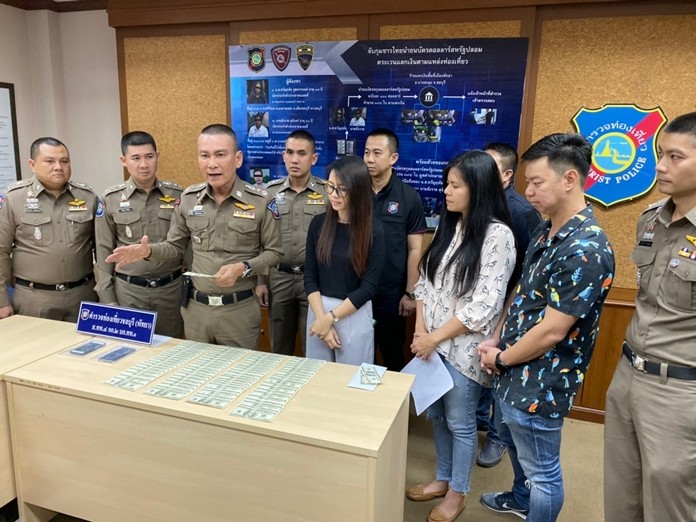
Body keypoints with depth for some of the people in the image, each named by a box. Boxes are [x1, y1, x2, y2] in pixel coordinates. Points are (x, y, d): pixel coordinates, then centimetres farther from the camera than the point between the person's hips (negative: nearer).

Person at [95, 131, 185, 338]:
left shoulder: (177, 195, -1)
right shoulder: (110, 198, -2)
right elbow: (104, 251, 2)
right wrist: (107, 297, 0)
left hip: (171, 288, 1)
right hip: (128, 290, 0)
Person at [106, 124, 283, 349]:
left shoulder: (261, 201, -11)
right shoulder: (188, 198, 0)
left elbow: (274, 252, -4)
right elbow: (175, 246, 10)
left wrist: (243, 268, -20)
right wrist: (148, 251, -10)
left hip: (239, 309, -3)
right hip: (195, 307, 4)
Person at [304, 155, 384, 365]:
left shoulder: (373, 230, -10)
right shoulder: (319, 223, -1)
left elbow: (369, 286, -11)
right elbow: (310, 277, -1)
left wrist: (331, 318, -12)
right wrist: (322, 317, -10)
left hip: (355, 315, -3)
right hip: (319, 309, 3)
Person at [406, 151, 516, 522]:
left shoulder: (497, 236, -15)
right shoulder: (447, 227, 6)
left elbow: (484, 305, -19)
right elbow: (425, 282, 7)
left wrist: (436, 337, -15)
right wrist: (420, 330, -5)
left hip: (463, 347, -6)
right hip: (432, 343, 6)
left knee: (459, 422, 10)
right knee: (436, 415, 18)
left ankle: (457, 492, 32)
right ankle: (442, 478, 40)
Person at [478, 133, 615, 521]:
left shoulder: (586, 249, -26)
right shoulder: (547, 232, 4)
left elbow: (551, 331, -25)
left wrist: (501, 359, -12)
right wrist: (496, 340, 1)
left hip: (540, 384, -10)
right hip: (517, 372, 10)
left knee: (542, 470, 13)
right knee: (519, 448, 31)